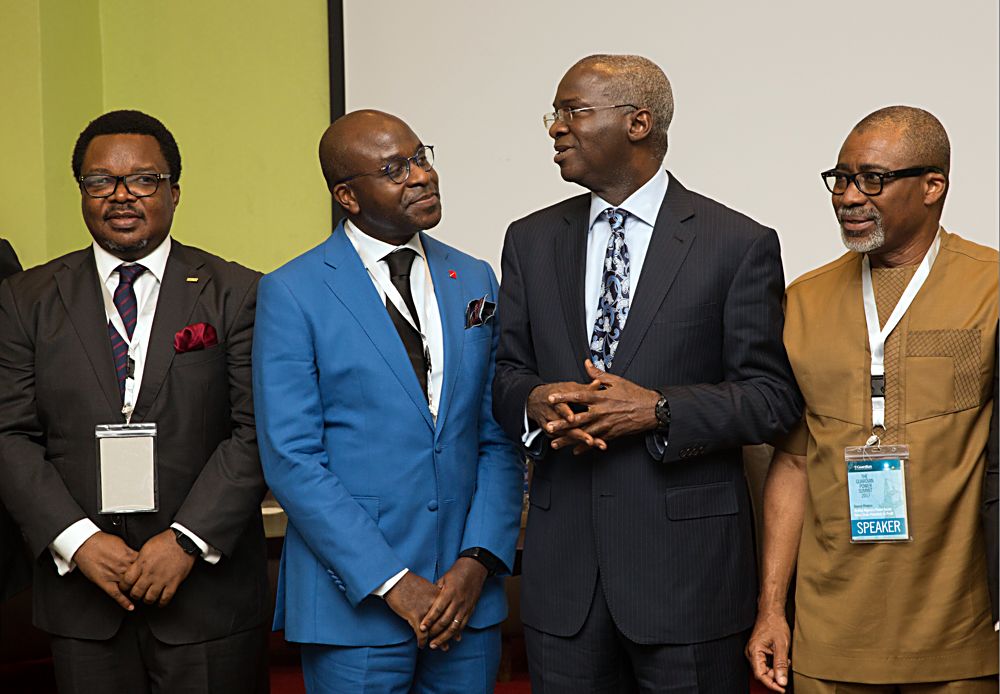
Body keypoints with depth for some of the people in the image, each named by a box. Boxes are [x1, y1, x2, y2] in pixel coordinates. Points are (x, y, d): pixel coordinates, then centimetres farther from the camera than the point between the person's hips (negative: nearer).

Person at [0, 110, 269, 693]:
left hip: (210, 591, -1)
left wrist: (187, 540, -13)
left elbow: (258, 431, -5)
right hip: (82, 589, 1)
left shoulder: (236, 294, 1)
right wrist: (77, 539, -10)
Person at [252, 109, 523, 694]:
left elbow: (498, 438, 7)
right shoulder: (292, 294, -5)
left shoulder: (475, 282, 9)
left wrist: (478, 561, -6)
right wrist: (391, 582, -14)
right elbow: (291, 461, -10)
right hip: (354, 602, -4)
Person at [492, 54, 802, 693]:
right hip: (562, 564, 4)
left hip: (687, 561, -3)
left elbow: (774, 398, -5)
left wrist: (658, 409, -18)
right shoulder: (531, 241, 10)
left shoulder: (739, 245, -4)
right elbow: (507, 372, 13)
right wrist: (535, 401, -11)